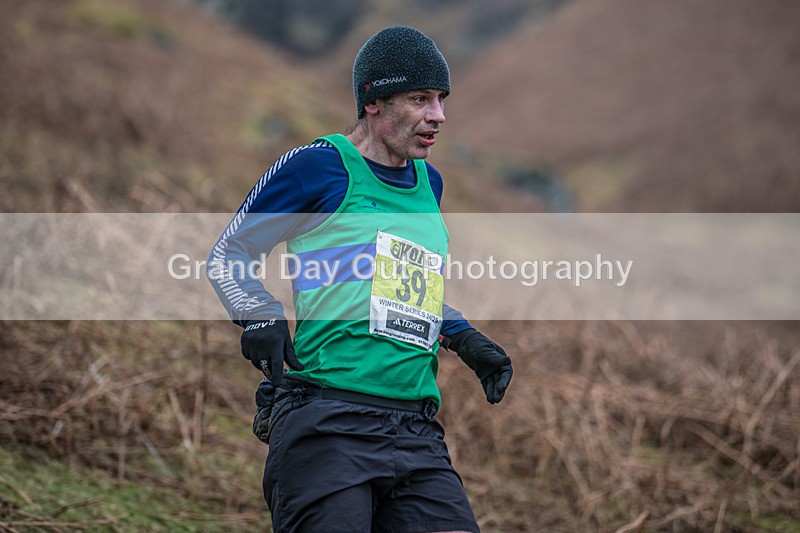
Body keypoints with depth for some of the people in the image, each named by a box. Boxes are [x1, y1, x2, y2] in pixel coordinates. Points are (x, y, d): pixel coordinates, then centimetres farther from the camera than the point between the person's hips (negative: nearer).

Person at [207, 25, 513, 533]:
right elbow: (227, 255, 7)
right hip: (324, 424, -6)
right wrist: (263, 318, -10)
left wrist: (464, 338, 17)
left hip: (417, 433, 6)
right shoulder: (319, 165, -1)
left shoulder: (429, 182, 19)